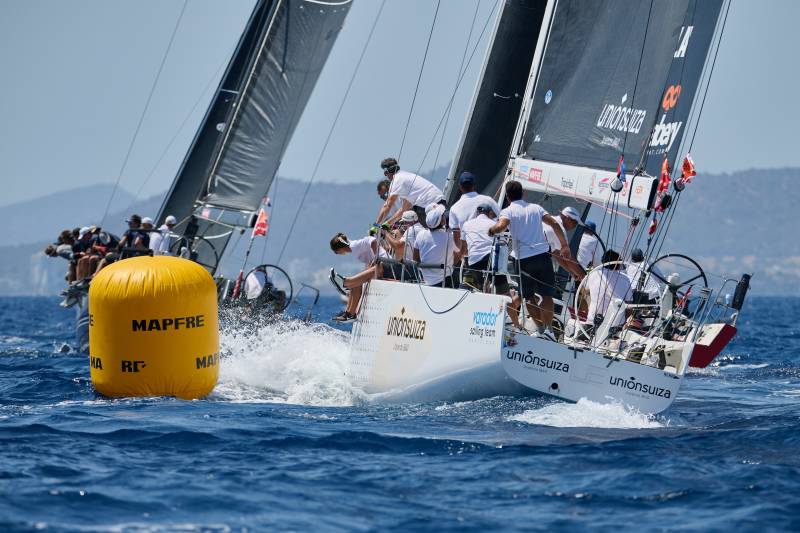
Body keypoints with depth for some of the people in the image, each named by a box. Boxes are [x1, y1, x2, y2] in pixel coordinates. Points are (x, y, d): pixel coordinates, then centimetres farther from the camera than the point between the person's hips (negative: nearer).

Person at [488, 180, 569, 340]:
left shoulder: (508, 211, 0)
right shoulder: (535, 208, 13)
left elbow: (501, 226, -21)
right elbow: (554, 224, 10)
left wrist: (491, 230, 0)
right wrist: (564, 246, 15)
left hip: (523, 258, -3)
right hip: (542, 254, 3)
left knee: (528, 296, 10)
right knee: (547, 295, 7)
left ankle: (541, 329, 6)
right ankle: (548, 328, -4)